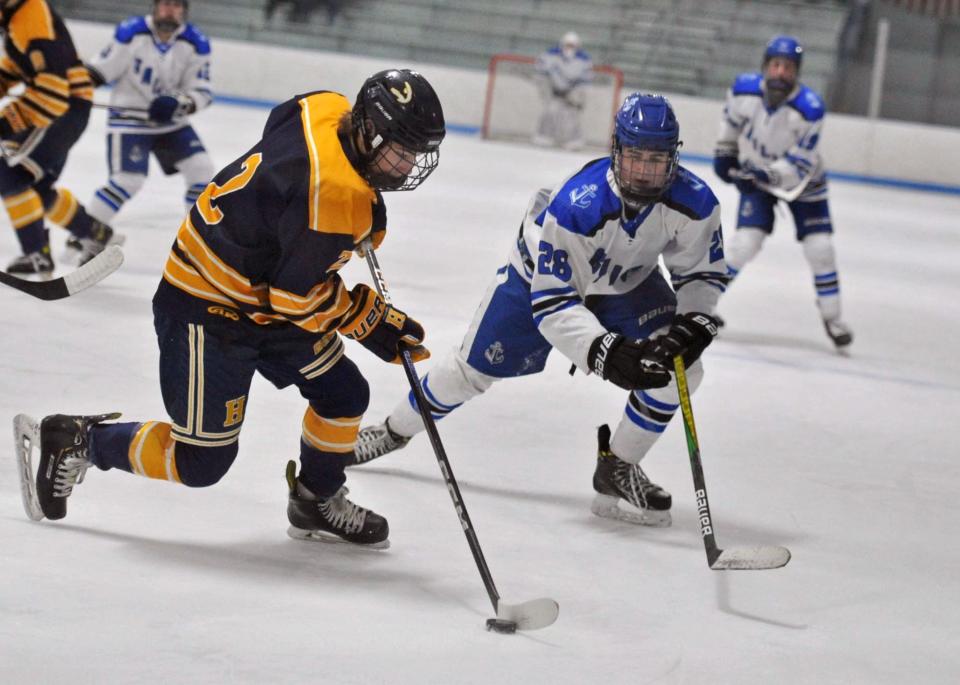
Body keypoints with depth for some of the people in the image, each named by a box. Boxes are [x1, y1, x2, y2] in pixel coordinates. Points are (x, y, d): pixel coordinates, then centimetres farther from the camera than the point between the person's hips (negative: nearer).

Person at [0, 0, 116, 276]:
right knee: (38, 187, 17)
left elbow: (51, 95, -29)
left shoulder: (34, 23, -27)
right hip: (52, 104, 10)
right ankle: (95, 235, 34)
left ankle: (36, 255, -8)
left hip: (67, 108, -10)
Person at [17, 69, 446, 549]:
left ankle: (317, 503, 34)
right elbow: (298, 294, -26)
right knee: (201, 462, -5)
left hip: (267, 292, 10)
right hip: (206, 308, -10)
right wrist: (373, 323, -15)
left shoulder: (331, 110, -6)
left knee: (343, 395, 14)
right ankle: (78, 441, 12)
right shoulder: (332, 192, -32)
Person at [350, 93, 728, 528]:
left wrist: (693, 323, -33)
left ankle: (617, 469, -1)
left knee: (680, 366, -19)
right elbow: (552, 304, -39)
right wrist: (606, 353, -52)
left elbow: (703, 274, -13)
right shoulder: (574, 207, -42)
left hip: (629, 284, 3)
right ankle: (395, 431, 36)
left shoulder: (695, 203, -31)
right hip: (543, 274, -3)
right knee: (473, 369, 7)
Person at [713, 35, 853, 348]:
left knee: (820, 248, -7)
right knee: (746, 242, -14)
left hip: (802, 182, -1)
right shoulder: (745, 89, -21)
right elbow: (731, 117, 4)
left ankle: (832, 318, 11)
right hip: (755, 176, 1)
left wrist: (771, 174, -39)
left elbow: (800, 163, -26)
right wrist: (725, 151, 7)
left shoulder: (810, 109, -30)